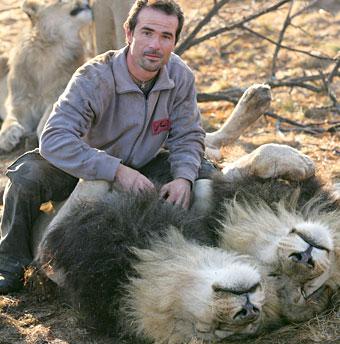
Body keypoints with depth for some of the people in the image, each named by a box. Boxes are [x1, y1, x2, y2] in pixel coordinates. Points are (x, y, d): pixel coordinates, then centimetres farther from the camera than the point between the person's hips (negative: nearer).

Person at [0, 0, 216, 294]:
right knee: (27, 174, -32)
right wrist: (117, 171, -46)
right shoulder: (95, 79, -30)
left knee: (203, 173, -13)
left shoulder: (181, 77, -14)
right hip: (85, 169, -4)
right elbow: (54, 139, -40)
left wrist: (183, 178, -28)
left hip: (142, 167, 4)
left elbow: (188, 137, -6)